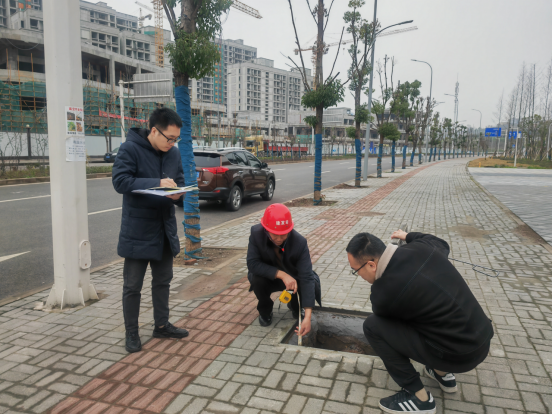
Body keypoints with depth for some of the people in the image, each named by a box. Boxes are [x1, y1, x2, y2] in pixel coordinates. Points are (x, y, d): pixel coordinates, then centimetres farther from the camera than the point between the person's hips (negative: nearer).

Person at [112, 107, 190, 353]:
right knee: (132, 285, 6)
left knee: (163, 281, 17)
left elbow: (180, 181, 13)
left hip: (165, 228, 6)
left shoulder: (173, 153, 5)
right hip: (138, 229, -6)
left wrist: (177, 192, -11)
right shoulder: (130, 149, -14)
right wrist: (157, 183, -28)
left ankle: (162, 325, 33)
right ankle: (131, 333, 22)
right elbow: (120, 181, -21)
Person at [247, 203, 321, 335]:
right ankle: (265, 310, 2)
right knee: (256, 279, -32)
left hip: (292, 277, 0)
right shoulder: (256, 233, -28)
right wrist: (281, 274, -40)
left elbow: (306, 278, -34)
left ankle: (294, 305, 9)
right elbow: (252, 264, -29)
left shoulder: (300, 242, -31)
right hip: (269, 278, 0)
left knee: (313, 283, -28)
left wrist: (307, 317, -42)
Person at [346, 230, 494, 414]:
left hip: (459, 356, -8)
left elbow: (380, 313, 3)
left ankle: (419, 398, 4)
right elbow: (442, 245, 21)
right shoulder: (420, 248, -7)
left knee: (372, 326, -7)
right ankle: (442, 373, 32)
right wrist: (408, 236, 33)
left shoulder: (384, 291, -23)